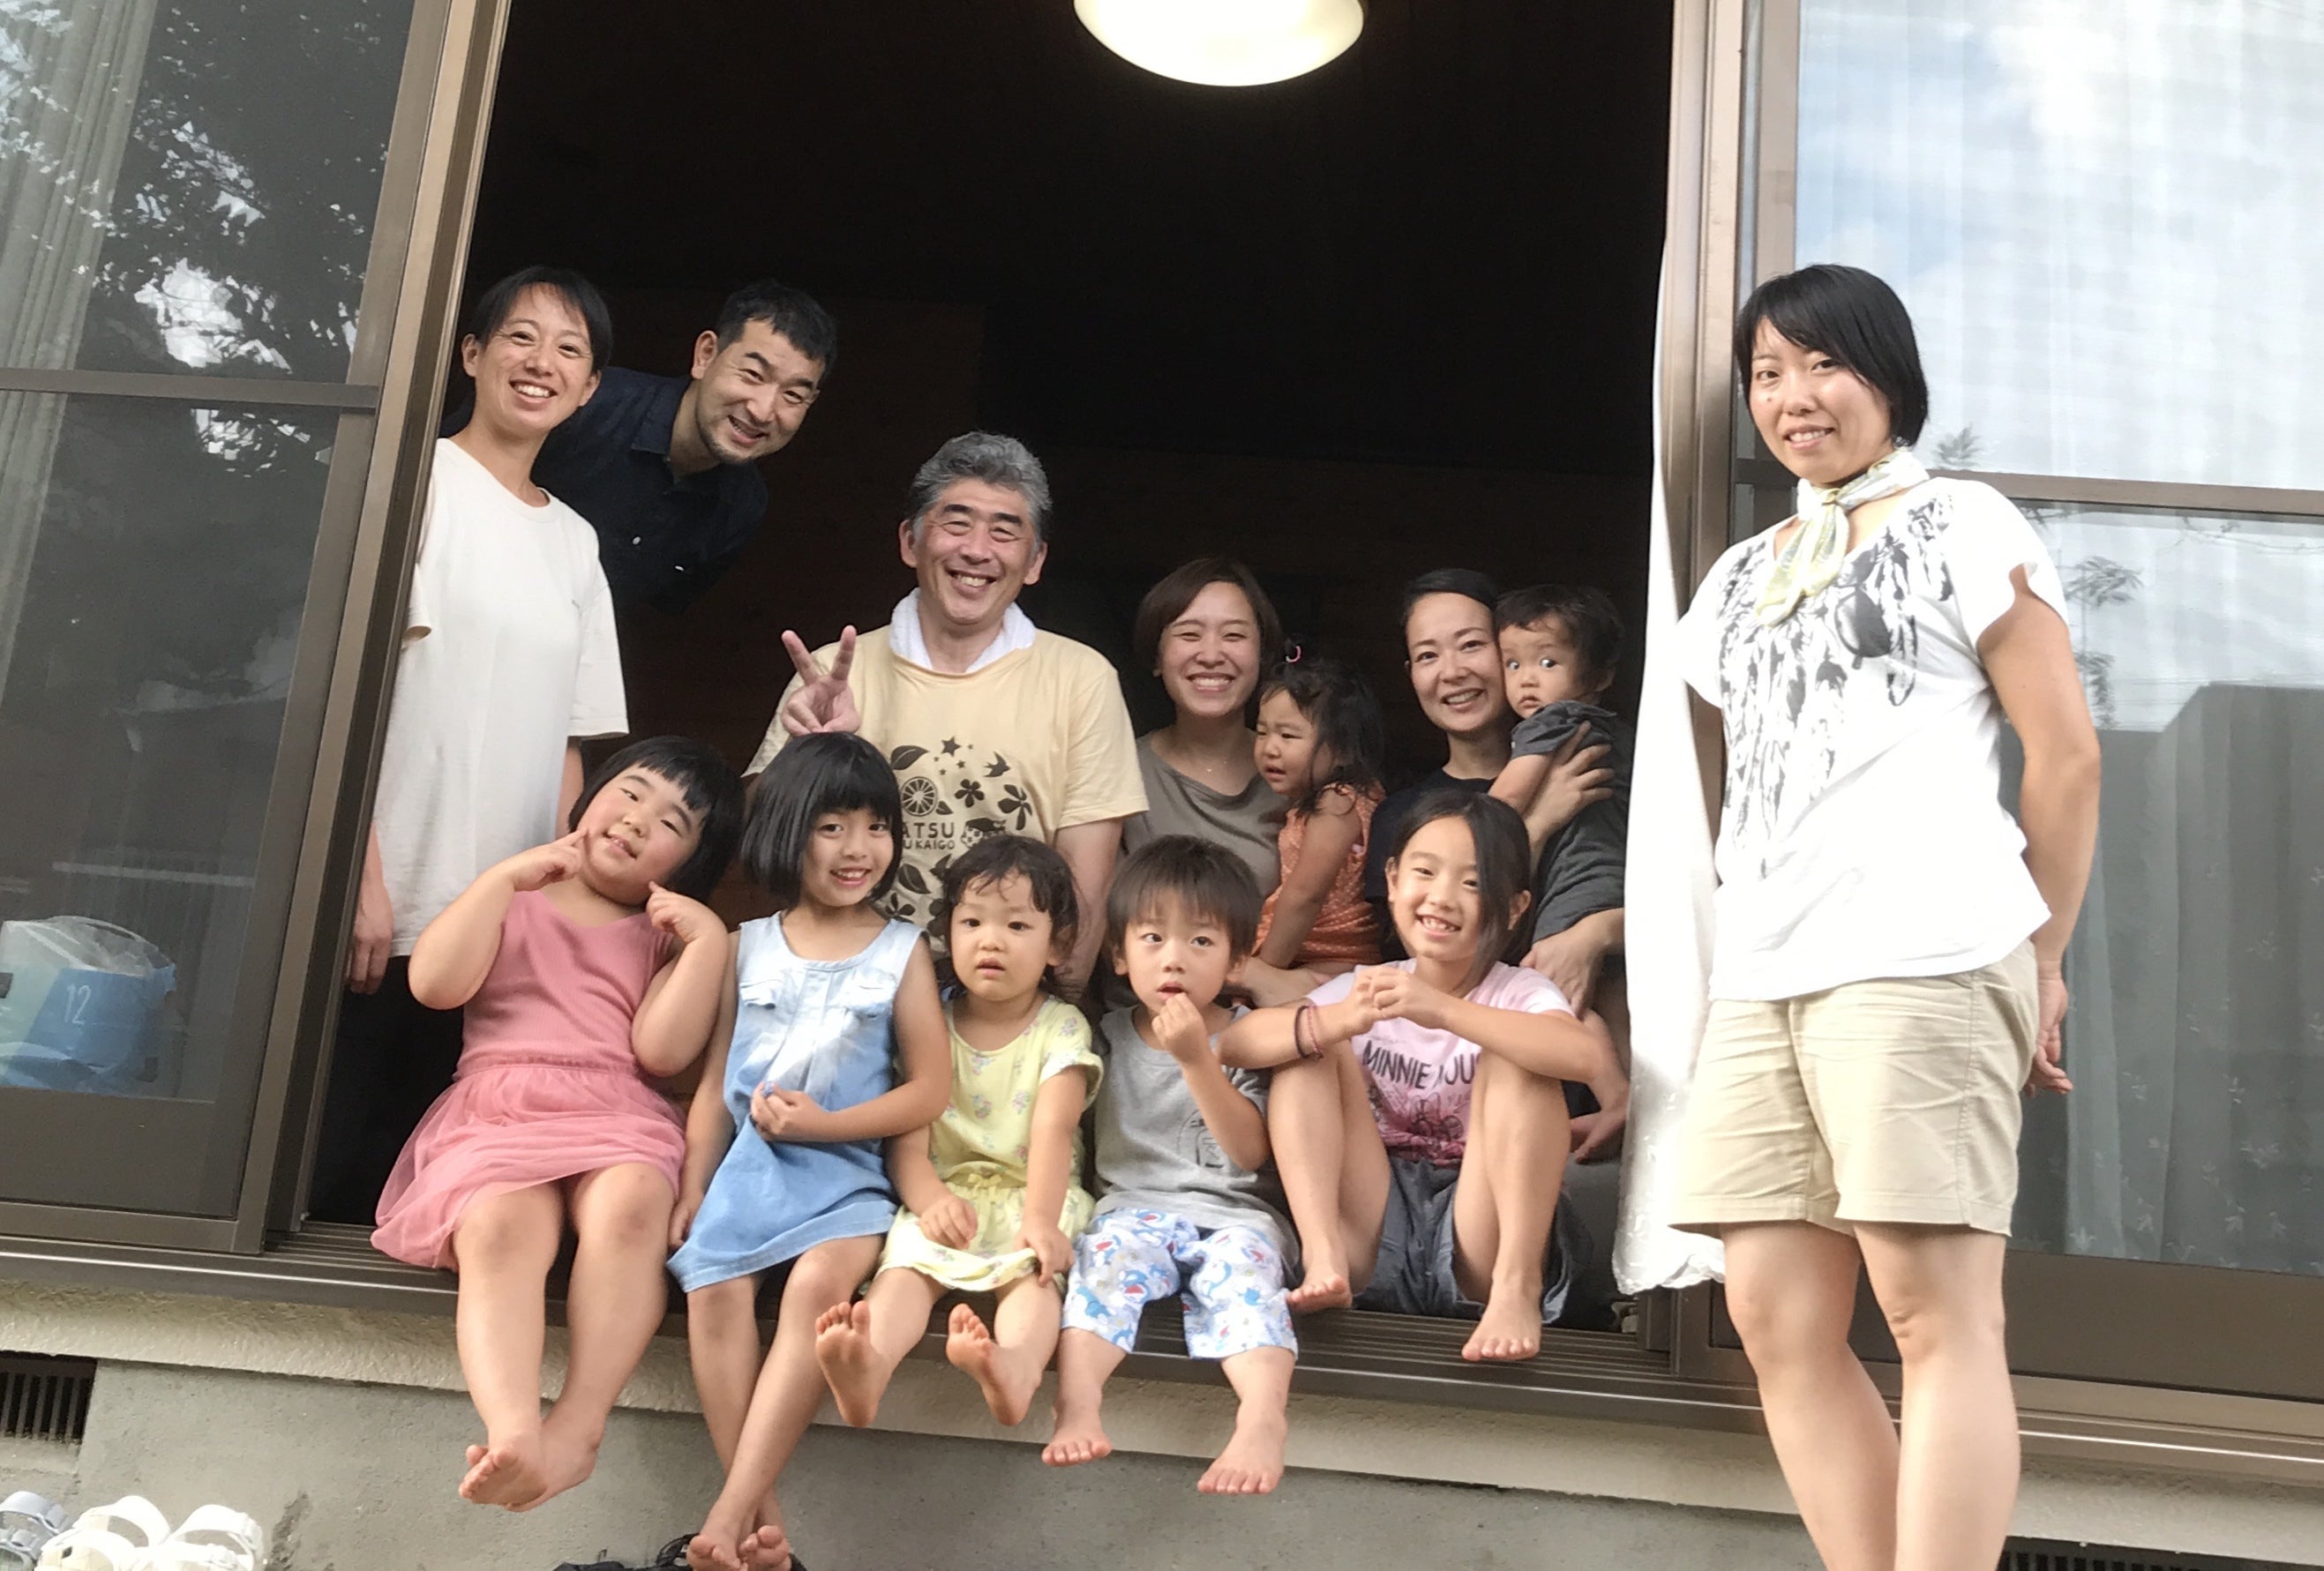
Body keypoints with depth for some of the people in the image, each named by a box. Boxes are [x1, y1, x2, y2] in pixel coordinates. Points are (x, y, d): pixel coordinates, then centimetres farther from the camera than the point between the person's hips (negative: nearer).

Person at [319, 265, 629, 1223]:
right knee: (323, 1167, -3)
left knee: (393, 1181, 7)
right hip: (382, 907, -5)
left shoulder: (575, 543, 16)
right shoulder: (421, 479, 0)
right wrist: (362, 875, -14)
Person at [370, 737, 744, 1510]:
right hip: (496, 1110, 0)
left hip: (616, 1114, 1)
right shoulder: (515, 897, 23)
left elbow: (662, 1050, 2)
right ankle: (512, 1434, -56)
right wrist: (503, 876, 3)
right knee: (500, 1228, -35)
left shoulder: (668, 935, 21)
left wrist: (708, 941, -2)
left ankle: (578, 1428, -46)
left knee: (630, 1207, -37)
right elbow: (434, 984, 3)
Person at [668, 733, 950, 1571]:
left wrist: (823, 1123, -11)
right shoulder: (749, 945, 10)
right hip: (746, 1163, 2)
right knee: (714, 1288, -24)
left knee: (818, 1281, -30)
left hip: (844, 1170, -2)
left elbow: (930, 1088, 0)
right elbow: (715, 1079, 11)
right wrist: (693, 1188, 3)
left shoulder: (903, 951, 5)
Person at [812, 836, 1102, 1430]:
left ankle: (1016, 1369, -62)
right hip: (947, 1191, 1)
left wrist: (1040, 1218, -30)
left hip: (1033, 1195, -1)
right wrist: (931, 1200, -24)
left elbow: (1053, 1128, -13)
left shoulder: (1062, 1028, 3)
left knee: (1034, 1270, -32)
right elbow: (907, 1139, -1)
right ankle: (869, 1367, -57)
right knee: (908, 1257, -29)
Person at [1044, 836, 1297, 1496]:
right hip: (1134, 1207, 2)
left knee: (1241, 1268, -32)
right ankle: (1078, 1407, -44)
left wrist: (1197, 1058, -18)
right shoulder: (1111, 1038, 12)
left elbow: (1250, 1150, -10)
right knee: (1106, 1257, -30)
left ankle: (1262, 1418, -49)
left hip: (1234, 1213, -1)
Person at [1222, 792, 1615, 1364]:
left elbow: (1587, 1055, -30)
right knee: (1313, 1049, -7)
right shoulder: (1364, 988, 3)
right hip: (1374, 1244, 3)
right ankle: (1324, 1257, -21)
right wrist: (1339, 1021, -32)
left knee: (1514, 1055, -19)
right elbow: (1233, 1044, -13)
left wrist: (1444, 1011, -40)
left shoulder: (1518, 993, -5)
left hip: (1477, 1255, -3)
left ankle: (1517, 1285, -25)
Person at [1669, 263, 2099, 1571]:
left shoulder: (1964, 527, 8)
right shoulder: (1740, 578, 25)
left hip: (1923, 958, -6)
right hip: (1760, 975, 6)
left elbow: (2066, 754, 3)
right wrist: (1756, 945, 16)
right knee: (1777, 1314, 0)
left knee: (1938, 1309, -8)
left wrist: (2042, 963, 2)